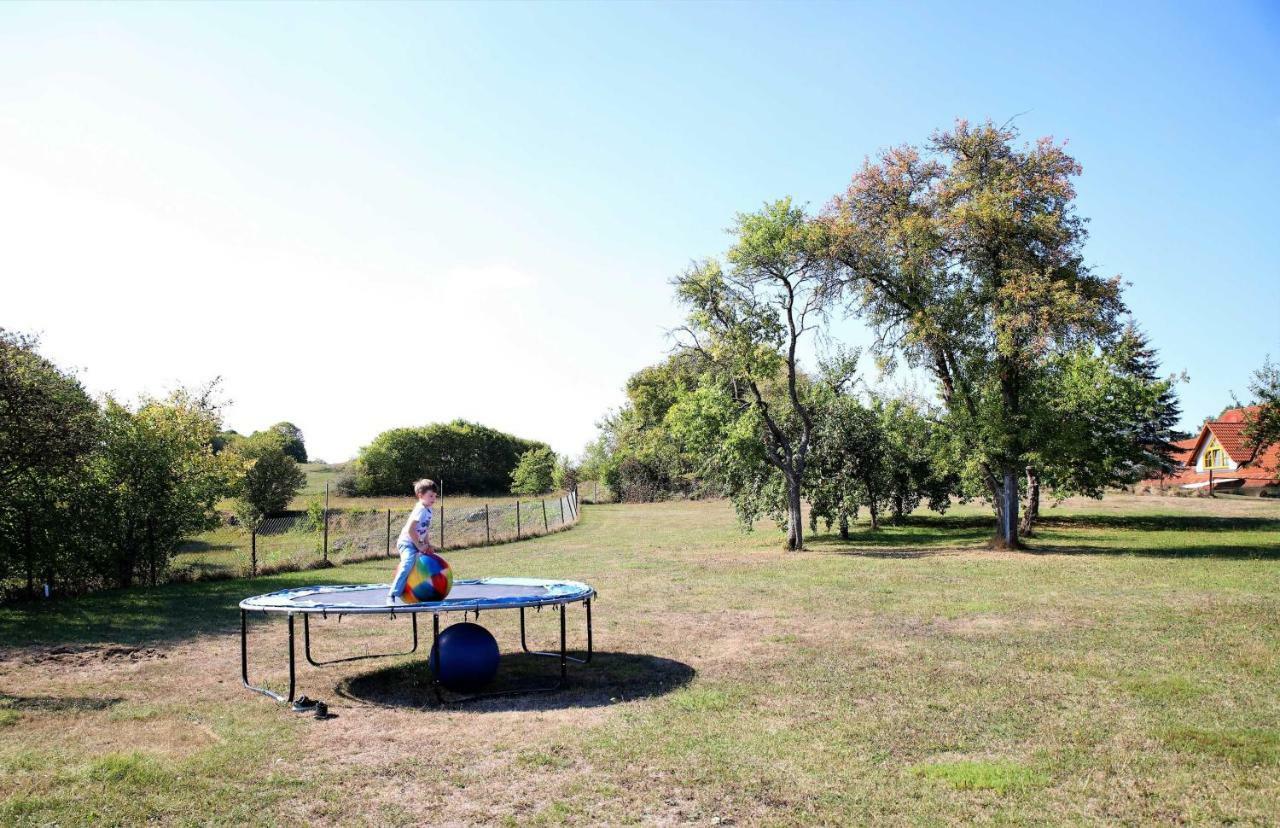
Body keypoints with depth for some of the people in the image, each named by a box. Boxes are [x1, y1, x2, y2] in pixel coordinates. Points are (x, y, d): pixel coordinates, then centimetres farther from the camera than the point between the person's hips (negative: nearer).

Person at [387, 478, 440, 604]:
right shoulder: (420, 510, -20)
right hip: (407, 543, -10)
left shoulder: (428, 511, 8)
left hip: (417, 544, 10)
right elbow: (410, 530, -26)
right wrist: (420, 546, -20)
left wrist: (428, 545, 2)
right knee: (407, 565, -27)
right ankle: (392, 596, -26)